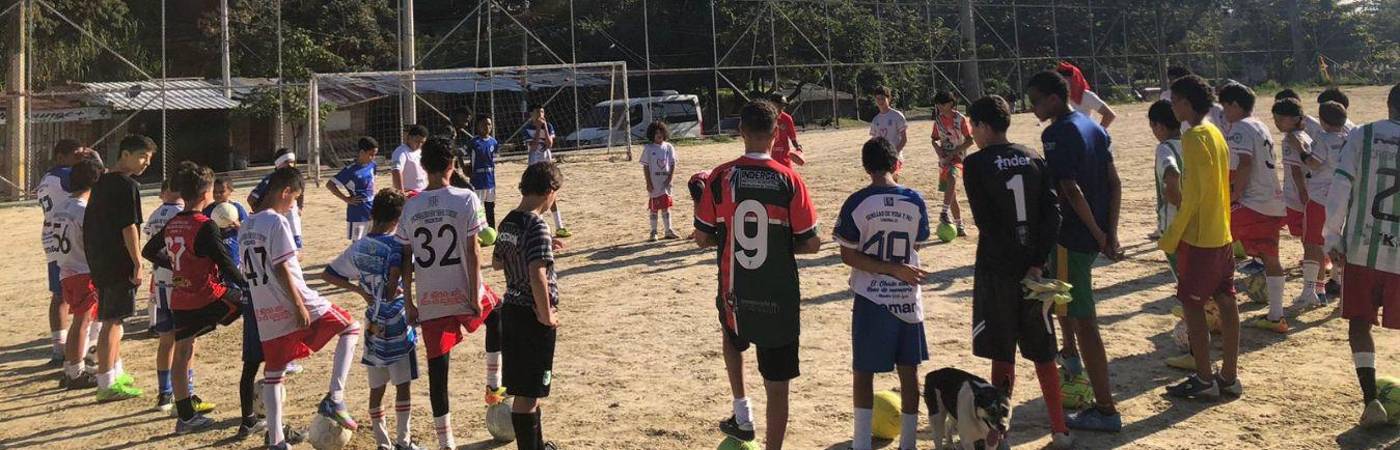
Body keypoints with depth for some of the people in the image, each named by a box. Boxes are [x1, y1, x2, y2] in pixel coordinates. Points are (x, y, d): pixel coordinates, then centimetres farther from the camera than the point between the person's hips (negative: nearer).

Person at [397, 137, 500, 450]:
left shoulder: (410, 206, 3)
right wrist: (474, 295, -6)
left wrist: (408, 303, 10)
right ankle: (493, 386, 32)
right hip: (462, 292, -2)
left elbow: (406, 260, 4)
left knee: (437, 370, 7)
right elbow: (472, 251, -10)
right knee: (496, 314, 32)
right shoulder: (466, 199, -7)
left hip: (429, 300, 2)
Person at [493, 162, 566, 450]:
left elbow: (497, 262, 20)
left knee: (529, 386, 21)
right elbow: (537, 275, -29)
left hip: (511, 309, 9)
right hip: (533, 315, -9)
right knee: (527, 392, 0)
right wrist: (547, 315, -19)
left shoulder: (508, 222, 6)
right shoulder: (537, 226, -20)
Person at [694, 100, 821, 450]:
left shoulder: (720, 177, -6)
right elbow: (812, 244, -5)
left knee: (733, 338, 35)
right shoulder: (789, 180, -9)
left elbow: (702, 238, 0)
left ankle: (742, 416, 31)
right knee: (777, 387, 7)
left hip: (735, 293, 2)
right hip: (780, 299, -2)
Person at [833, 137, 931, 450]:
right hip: (908, 299, 2)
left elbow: (848, 255, -11)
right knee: (909, 372, 11)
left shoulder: (857, 203, -9)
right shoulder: (915, 201, -4)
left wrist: (895, 269, -10)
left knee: (863, 372, 9)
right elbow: (916, 246, 6)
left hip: (871, 300, -2)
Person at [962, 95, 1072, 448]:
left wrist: (1011, 258, -6)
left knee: (1002, 355, 5)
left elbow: (986, 221, -12)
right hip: (1033, 266, 4)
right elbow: (1053, 213, -3)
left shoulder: (976, 164, -8)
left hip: (997, 269, -4)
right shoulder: (1034, 159, 6)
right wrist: (1037, 263, -7)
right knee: (1043, 353, 13)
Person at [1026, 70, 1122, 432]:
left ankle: (1105, 410, 0)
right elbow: (1114, 184, 10)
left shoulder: (1055, 135, -16)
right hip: (1096, 234, 10)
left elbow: (1072, 191, -23)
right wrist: (1110, 233, 7)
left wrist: (1099, 235, -15)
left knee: (1084, 322, -4)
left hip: (1074, 235, -10)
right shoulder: (1093, 127, 11)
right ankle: (1071, 357, 46)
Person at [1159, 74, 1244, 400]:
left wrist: (1170, 238, -14)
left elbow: (1192, 195, -20)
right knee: (1225, 303, 10)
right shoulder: (1215, 133, 12)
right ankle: (1229, 376, 16)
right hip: (1222, 234, 9)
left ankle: (1204, 379, 3)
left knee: (1191, 305, -1)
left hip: (1198, 237, -9)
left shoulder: (1194, 138, -17)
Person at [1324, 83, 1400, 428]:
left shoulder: (1361, 136, -2)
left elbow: (1339, 190, -7)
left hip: (1361, 249, 0)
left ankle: (1371, 400, -5)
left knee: (1359, 322, 7)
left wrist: (1332, 237, 0)